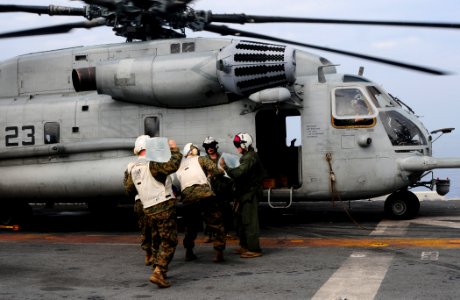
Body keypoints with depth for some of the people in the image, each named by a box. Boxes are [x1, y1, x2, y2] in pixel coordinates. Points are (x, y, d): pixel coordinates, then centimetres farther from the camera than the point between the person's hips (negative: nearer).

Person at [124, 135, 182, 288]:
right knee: (169, 241, -4)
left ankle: (157, 268, 31)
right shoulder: (152, 164, -15)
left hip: (149, 209, 8)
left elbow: (129, 189, 19)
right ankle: (158, 273, -14)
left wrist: (127, 174, 33)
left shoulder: (133, 167, 9)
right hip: (164, 206, -8)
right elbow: (172, 165, -30)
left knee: (157, 240, 23)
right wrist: (174, 149, -15)